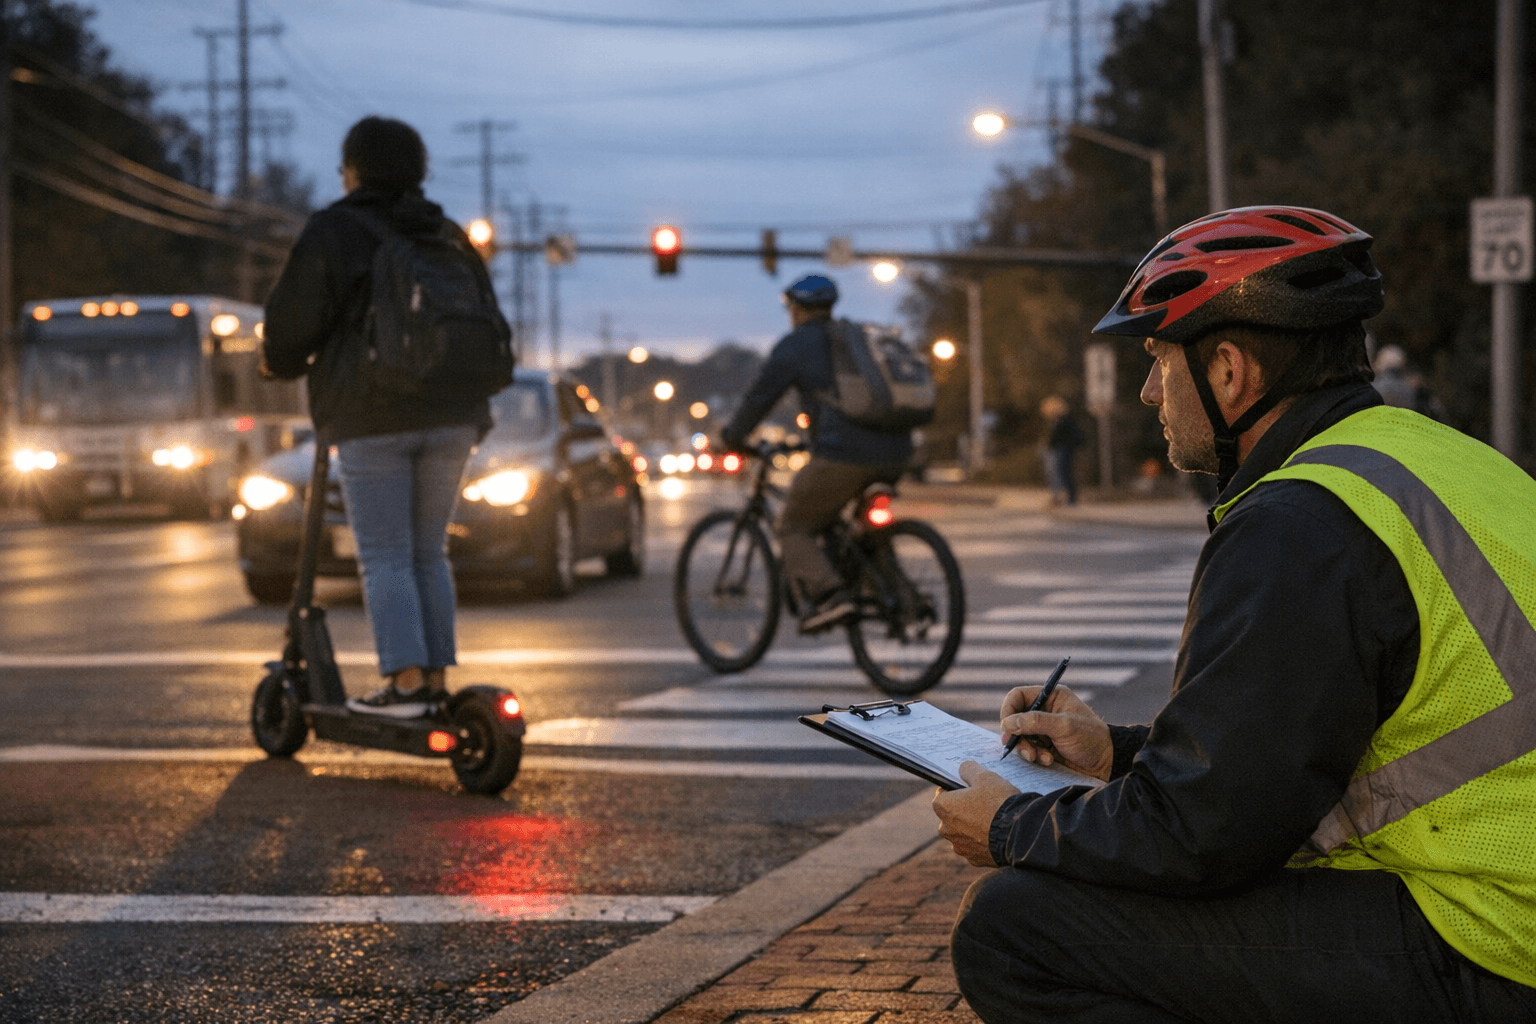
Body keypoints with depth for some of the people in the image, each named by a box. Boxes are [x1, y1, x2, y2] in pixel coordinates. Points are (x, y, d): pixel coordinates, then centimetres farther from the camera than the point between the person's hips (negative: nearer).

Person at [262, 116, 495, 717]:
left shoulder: (332, 233, -4)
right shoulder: (446, 235, 14)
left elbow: (293, 319, -3)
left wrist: (281, 362, 19)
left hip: (371, 419, -5)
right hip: (450, 416, 5)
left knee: (384, 558, -2)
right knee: (427, 553, 12)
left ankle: (405, 683, -9)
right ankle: (437, 680, 9)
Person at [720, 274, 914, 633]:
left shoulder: (793, 346, 4)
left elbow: (758, 398, 7)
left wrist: (732, 436, 24)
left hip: (842, 456, -6)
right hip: (895, 455, 6)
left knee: (793, 528, 9)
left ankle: (828, 595, -10)